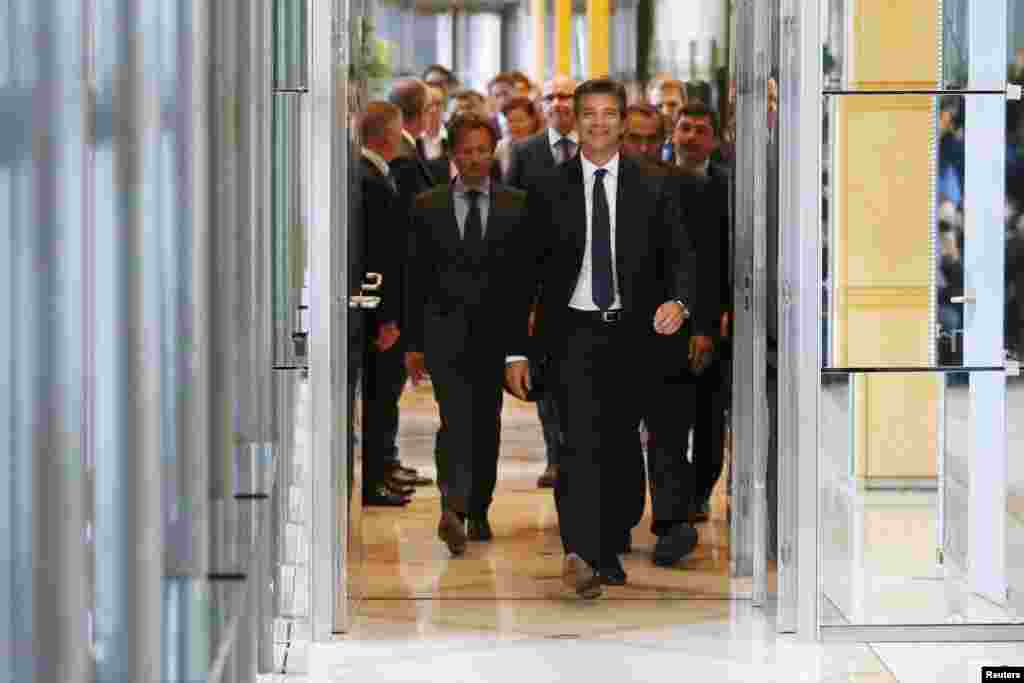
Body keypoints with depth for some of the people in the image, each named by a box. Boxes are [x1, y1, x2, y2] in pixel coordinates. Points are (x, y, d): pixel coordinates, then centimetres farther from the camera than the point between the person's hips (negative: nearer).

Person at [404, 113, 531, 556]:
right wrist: (413, 343, 2)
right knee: (456, 420, -17)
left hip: (497, 333, 2)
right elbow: (416, 278, 6)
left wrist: (524, 337, -3)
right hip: (446, 332, -2)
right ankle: (453, 509, -30)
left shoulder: (515, 206, 5)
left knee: (486, 424, 9)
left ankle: (478, 511, 21)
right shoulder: (428, 207, 5)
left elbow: (527, 273, 4)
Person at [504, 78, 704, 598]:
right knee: (581, 441, -17)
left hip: (634, 333, 2)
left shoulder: (652, 189, 6)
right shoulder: (548, 190, 3)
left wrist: (679, 301, -21)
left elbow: (678, 256, 3)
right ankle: (580, 556, -29)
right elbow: (526, 272, 4)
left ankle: (607, 555, 24)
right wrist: (516, 351, -1)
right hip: (573, 331, -2)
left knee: (618, 446, 10)